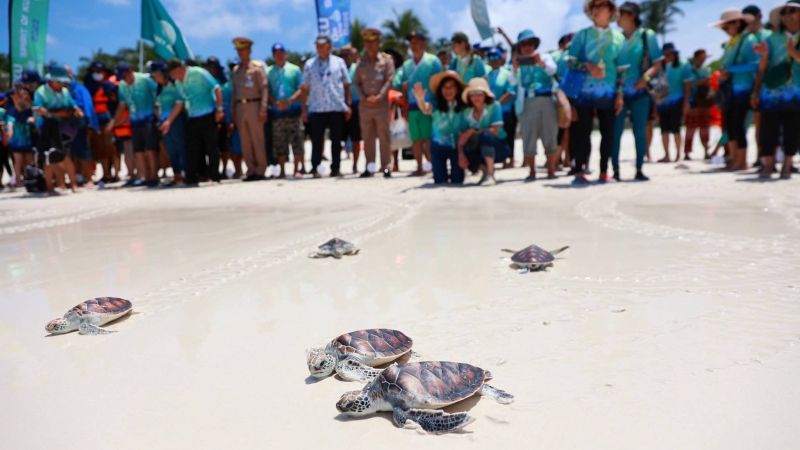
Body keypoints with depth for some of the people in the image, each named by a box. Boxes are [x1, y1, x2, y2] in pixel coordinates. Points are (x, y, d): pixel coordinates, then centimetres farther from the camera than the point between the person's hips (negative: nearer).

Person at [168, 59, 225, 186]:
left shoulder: (199, 73, -6)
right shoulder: (178, 83, 14)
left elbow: (216, 89, -9)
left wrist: (219, 108, -16)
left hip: (208, 117, -7)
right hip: (192, 119, 7)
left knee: (211, 147, -3)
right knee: (192, 150, 5)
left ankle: (214, 177, 3)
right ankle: (191, 179, 10)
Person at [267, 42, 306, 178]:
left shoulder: (295, 69, 7)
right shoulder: (268, 72, 10)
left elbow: (301, 89, 1)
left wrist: (289, 101, -15)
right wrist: (275, 102, -13)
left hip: (293, 110, -1)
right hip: (276, 112, 1)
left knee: (297, 140, -4)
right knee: (279, 142, 3)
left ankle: (297, 168, 4)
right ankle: (282, 170, 11)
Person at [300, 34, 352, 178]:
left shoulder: (339, 62, 9)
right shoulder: (309, 64, 10)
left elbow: (346, 85, 10)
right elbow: (305, 88, 10)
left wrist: (348, 104, 3)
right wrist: (305, 108, 4)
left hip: (337, 107, 0)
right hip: (316, 108, 0)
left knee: (336, 139, 4)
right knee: (316, 140, -1)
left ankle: (335, 168, 12)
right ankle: (316, 168, 5)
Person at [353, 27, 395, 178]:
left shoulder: (386, 60, 4)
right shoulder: (361, 62, 12)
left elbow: (389, 80, -3)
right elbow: (356, 82, 10)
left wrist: (379, 97, -14)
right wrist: (363, 97, -6)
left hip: (381, 105, -3)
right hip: (365, 106, 3)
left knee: (384, 136, -3)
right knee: (367, 137, 6)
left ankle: (386, 166, 2)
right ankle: (369, 167, 13)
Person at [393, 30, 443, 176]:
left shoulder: (433, 61, 1)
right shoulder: (406, 64, 15)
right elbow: (396, 83, 12)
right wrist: (403, 85, -9)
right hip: (413, 106, 5)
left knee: (429, 139, -9)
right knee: (416, 139, 8)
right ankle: (419, 168, 18)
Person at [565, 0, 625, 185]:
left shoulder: (619, 38, 9)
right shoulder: (582, 35, 5)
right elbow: (571, 61, 1)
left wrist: (620, 94, 0)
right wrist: (587, 66, -18)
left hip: (608, 92, 2)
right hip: (584, 90, -2)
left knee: (608, 132, 2)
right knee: (582, 131, -6)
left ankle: (604, 172, 8)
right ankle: (579, 172, -6)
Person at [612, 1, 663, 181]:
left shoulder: (647, 35, 1)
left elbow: (658, 63, 2)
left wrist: (646, 77, -16)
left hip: (639, 92, -1)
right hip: (618, 92, 1)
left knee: (640, 132, 3)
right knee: (615, 131, -4)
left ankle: (639, 170, 11)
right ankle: (615, 170, 3)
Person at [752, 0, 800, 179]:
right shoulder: (772, 39, 7)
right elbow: (762, 68, 6)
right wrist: (756, 91, 0)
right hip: (771, 93, 0)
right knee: (768, 130, -4)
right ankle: (767, 166, 4)